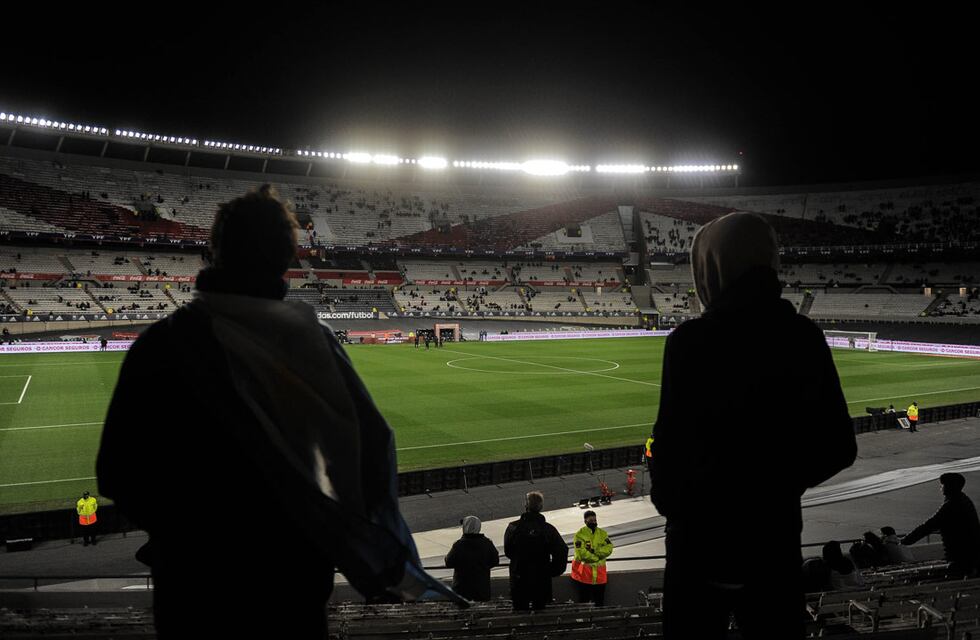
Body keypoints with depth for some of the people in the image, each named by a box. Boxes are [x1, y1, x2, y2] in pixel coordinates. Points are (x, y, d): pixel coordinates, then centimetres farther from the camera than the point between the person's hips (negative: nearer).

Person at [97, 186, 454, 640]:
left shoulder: (166, 343, -15)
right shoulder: (313, 337, -7)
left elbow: (118, 474, -13)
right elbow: (374, 443, -7)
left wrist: (171, 526, 6)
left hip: (200, 581, -2)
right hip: (303, 576, 3)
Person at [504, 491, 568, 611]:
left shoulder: (513, 527, -10)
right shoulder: (548, 529, -10)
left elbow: (507, 552, -1)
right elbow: (562, 551, -13)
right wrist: (552, 571, -1)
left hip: (519, 579, 0)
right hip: (541, 580, 0)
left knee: (520, 611, 11)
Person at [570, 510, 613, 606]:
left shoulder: (603, 533, 6)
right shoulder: (580, 534, -10)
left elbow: (608, 549, -6)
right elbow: (581, 553, -19)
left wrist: (594, 551, -18)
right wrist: (598, 557, -10)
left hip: (599, 573, 4)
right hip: (584, 573, -4)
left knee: (599, 601, 13)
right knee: (584, 600, 3)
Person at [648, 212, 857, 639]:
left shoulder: (691, 339, -17)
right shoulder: (804, 336, -3)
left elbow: (671, 439, -16)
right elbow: (839, 447, 1)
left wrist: (667, 500, 3)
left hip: (705, 531, -4)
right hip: (776, 529, 4)